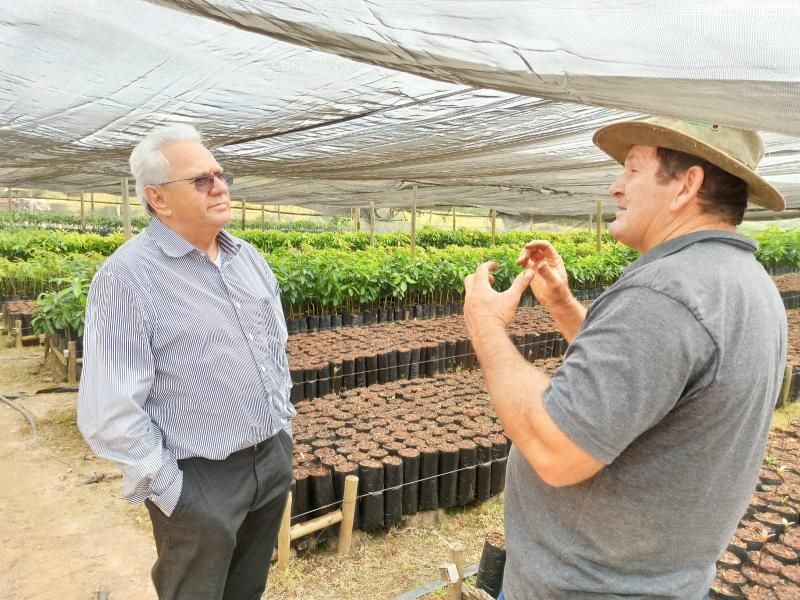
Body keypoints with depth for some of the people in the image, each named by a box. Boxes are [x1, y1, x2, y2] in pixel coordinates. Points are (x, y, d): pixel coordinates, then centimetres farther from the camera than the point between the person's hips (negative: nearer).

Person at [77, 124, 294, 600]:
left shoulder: (250, 258, 4)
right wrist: (170, 490, -14)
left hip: (274, 457, 7)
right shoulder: (127, 276, -18)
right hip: (201, 480, -6)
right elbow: (111, 412, -19)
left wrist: (284, 421, 11)